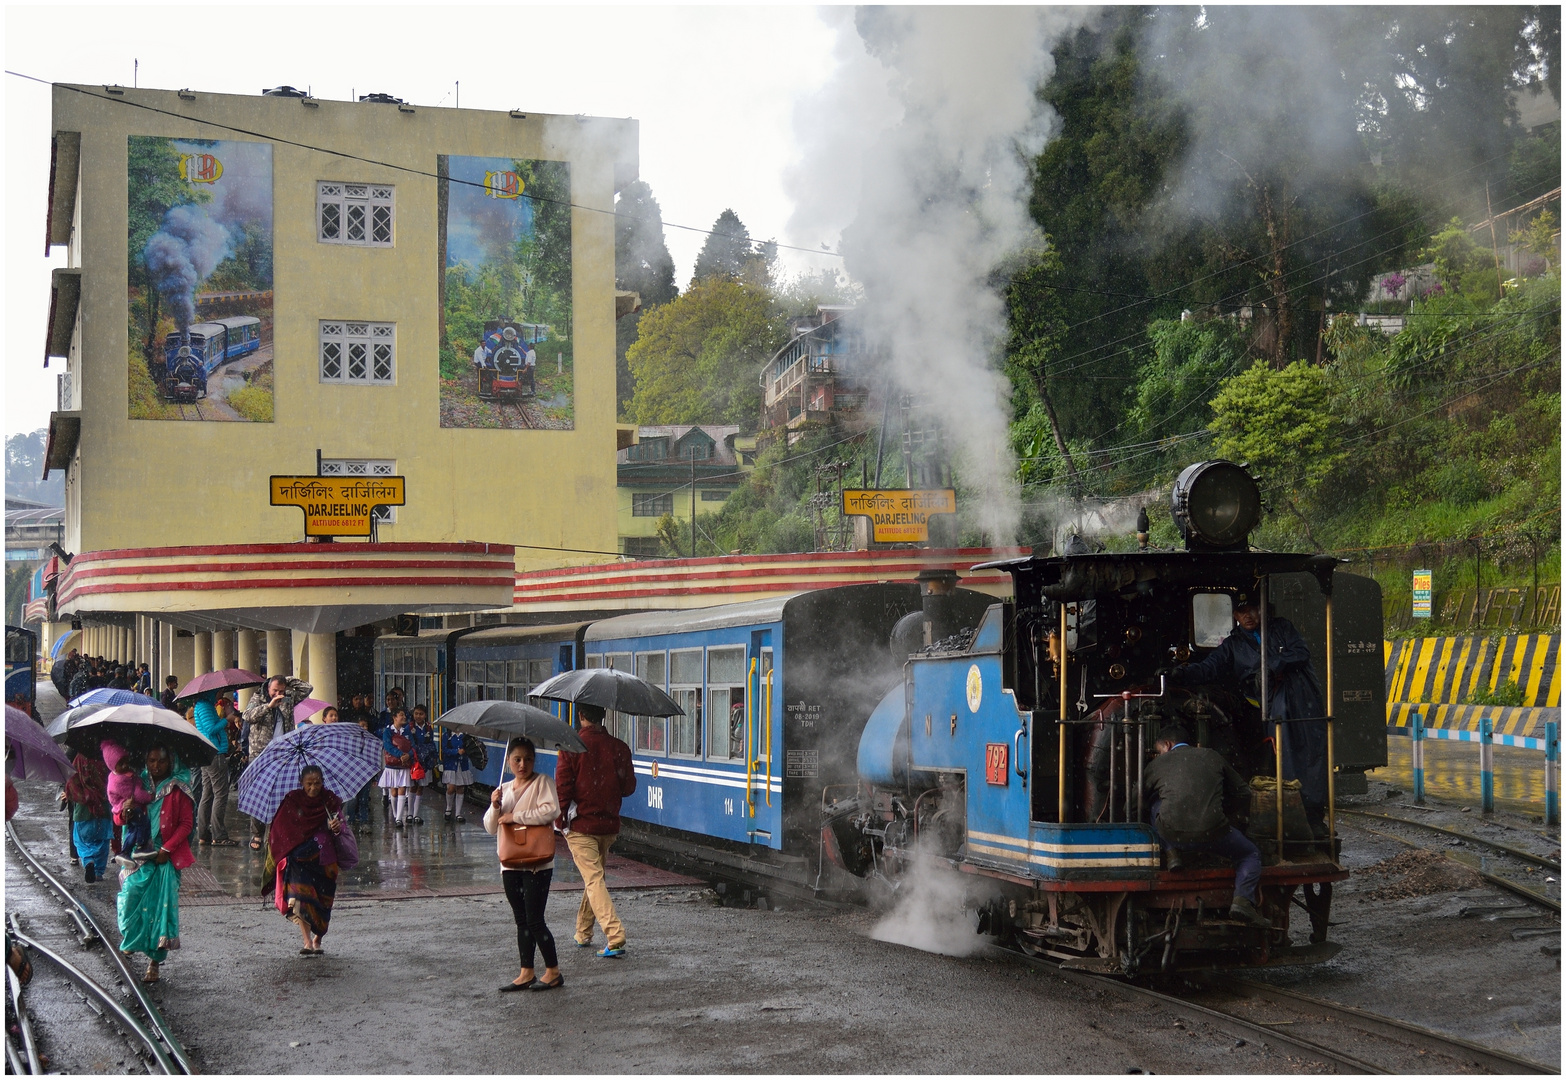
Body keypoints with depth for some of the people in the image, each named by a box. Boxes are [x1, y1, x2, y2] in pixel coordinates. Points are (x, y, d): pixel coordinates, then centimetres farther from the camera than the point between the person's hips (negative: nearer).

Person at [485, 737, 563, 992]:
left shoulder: (542, 782, -4)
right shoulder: (504, 789, 14)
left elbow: (551, 810, -21)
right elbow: (491, 828, 12)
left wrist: (515, 816, -16)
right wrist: (495, 807, -9)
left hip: (537, 863, -6)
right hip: (510, 864, 6)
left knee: (535, 921, -6)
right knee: (522, 921, 11)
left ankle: (553, 971, 5)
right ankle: (526, 973, 16)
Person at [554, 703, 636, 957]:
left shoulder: (572, 746, -10)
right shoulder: (619, 747, -1)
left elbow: (562, 787, -11)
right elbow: (629, 786, 3)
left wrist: (561, 821, -1)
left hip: (580, 825, -4)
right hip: (609, 824, 4)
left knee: (594, 880, -6)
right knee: (594, 876, 21)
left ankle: (615, 938, -19)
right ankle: (583, 934, 31)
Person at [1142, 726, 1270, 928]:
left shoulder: (1156, 765, 19)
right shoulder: (1212, 757, 20)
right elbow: (1243, 793, 27)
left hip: (1171, 833, 1)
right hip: (1211, 831, 0)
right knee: (1250, 855, 25)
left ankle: (1173, 853, 16)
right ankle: (1243, 900, -1)